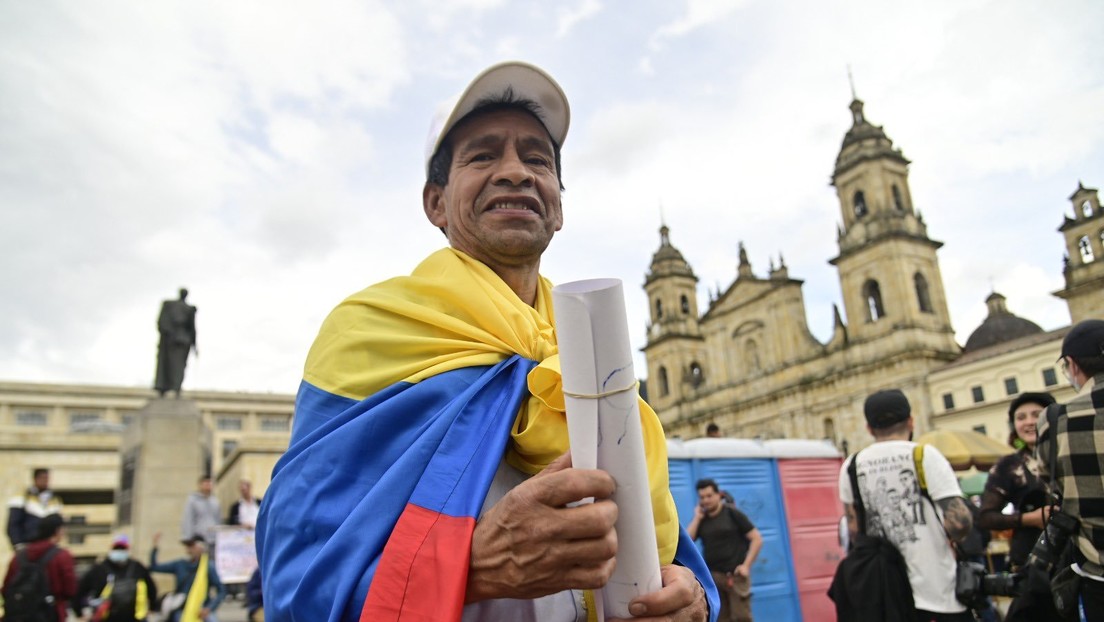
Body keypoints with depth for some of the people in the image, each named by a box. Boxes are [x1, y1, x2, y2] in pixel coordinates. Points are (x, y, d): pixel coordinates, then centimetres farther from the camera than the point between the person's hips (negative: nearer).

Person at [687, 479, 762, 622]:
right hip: (713, 576, 4)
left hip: (735, 574, -4)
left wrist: (746, 565, -11)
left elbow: (757, 539, -4)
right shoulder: (701, 519, 8)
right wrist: (697, 518, -4)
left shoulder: (732, 514, -3)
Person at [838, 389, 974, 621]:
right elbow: (960, 521, -16)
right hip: (938, 583, -3)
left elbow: (854, 530, 6)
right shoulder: (924, 455, -9)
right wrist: (954, 535, 5)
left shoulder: (851, 466, 2)